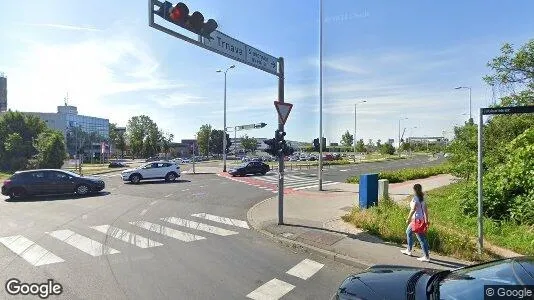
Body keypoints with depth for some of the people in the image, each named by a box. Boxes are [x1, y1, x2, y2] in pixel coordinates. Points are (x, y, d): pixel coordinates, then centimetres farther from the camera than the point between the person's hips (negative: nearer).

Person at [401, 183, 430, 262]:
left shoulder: (415, 198, -17)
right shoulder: (422, 198, 8)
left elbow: (413, 209, -21)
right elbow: (425, 210, 11)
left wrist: (408, 219, -15)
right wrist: (426, 220, 16)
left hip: (416, 219, -9)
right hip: (421, 219, 9)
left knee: (421, 238, -4)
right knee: (408, 232, 23)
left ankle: (426, 257, 1)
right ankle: (408, 250, 33)